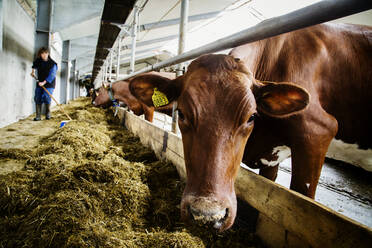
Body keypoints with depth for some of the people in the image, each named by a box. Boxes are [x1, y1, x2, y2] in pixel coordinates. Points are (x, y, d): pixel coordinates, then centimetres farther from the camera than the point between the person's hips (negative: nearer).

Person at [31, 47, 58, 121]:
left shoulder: (52, 63, -13)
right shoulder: (38, 61, 4)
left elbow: (51, 75, -20)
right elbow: (35, 64, 31)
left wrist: (44, 82, -27)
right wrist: (33, 71, 18)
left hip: (49, 84, -5)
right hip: (39, 83, 5)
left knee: (46, 98, -14)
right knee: (38, 99, -1)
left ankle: (48, 114, 9)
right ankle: (38, 116, 5)